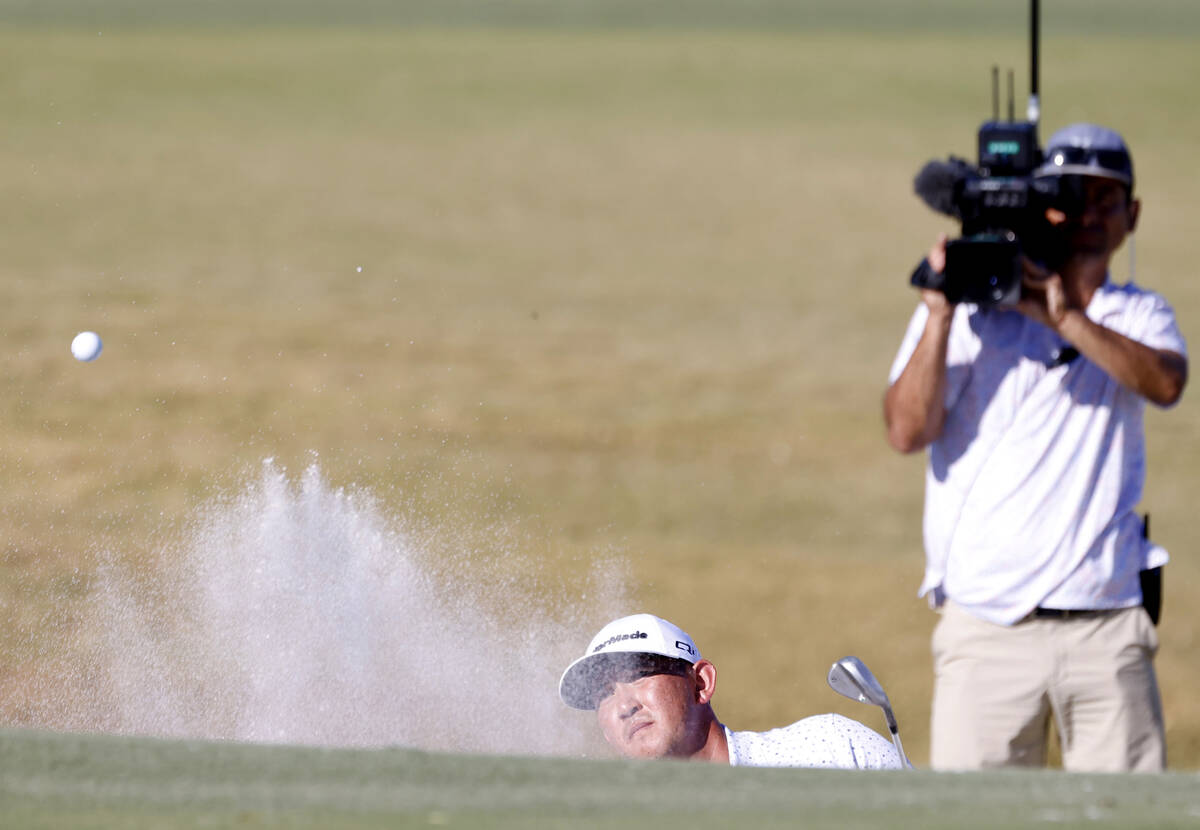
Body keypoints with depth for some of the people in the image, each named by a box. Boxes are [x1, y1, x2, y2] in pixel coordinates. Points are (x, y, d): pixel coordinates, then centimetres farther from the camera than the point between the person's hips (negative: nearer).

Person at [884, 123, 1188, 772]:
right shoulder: (968, 312, 8)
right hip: (989, 629, -2)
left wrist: (1065, 317, -21)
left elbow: (1165, 382, -10)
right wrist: (941, 315, -11)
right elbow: (908, 431, -3)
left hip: (1110, 630, 2)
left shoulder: (1139, 316, 14)